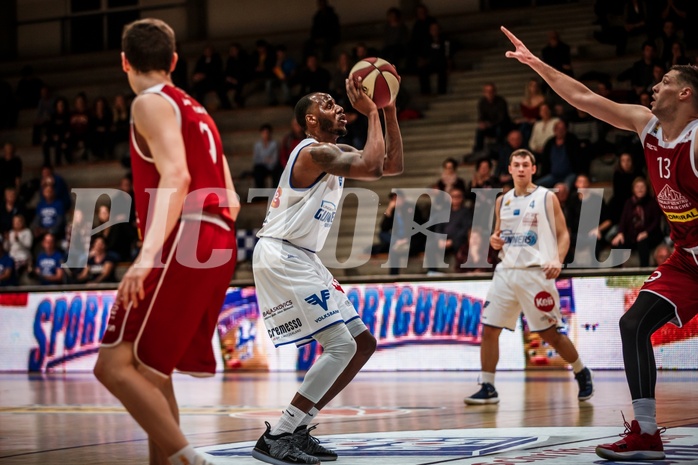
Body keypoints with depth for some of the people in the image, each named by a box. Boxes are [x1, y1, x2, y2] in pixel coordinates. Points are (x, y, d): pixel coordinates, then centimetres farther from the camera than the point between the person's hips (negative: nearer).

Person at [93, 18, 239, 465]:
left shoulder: (151, 103, -1)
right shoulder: (197, 111, 25)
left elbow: (176, 176, -19)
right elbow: (231, 202, 24)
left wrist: (148, 254, -30)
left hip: (183, 243, -9)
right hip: (218, 245, 9)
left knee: (115, 365, -15)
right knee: (151, 372, 15)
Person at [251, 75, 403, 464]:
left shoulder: (335, 153, 15)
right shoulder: (315, 151, -15)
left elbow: (393, 165, 15)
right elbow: (372, 168, -28)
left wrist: (389, 111, 7)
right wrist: (372, 113, -18)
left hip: (303, 259, 10)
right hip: (281, 257, -10)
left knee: (363, 344, 9)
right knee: (341, 346, -16)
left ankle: (297, 427, 11)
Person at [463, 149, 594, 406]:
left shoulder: (547, 198, 0)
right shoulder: (502, 201, 14)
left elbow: (563, 234, 0)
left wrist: (557, 260, -17)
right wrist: (494, 241, 0)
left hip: (536, 273, -5)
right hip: (506, 271, 5)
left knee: (550, 333, -2)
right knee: (488, 329, -3)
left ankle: (582, 373, 21)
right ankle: (487, 388, 5)